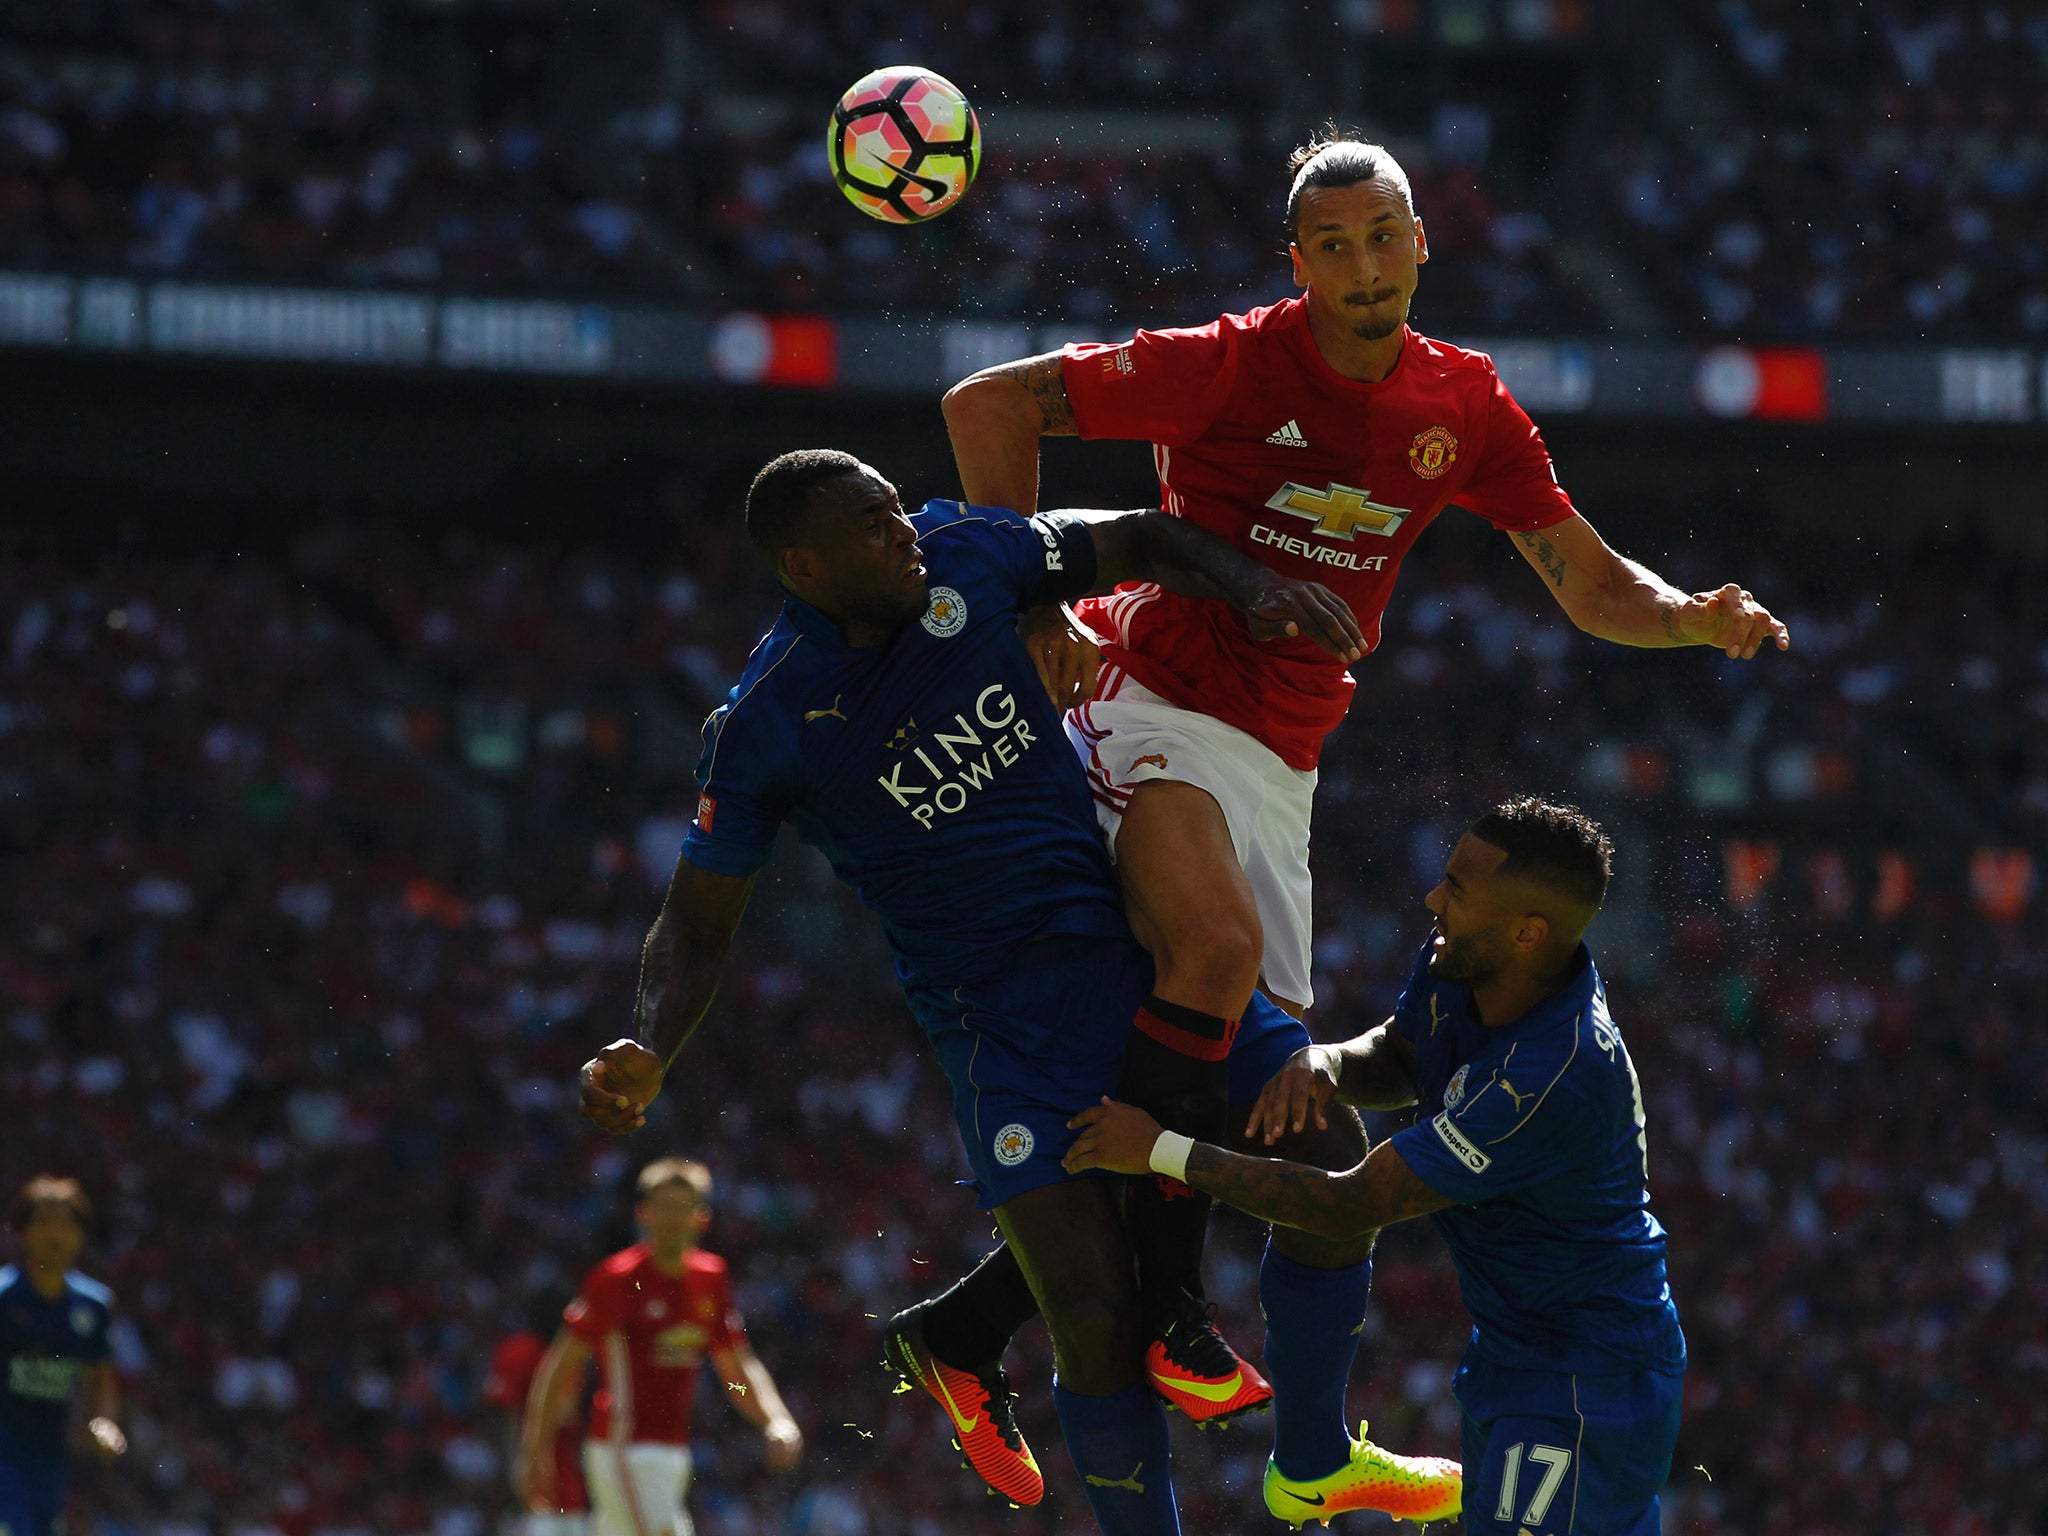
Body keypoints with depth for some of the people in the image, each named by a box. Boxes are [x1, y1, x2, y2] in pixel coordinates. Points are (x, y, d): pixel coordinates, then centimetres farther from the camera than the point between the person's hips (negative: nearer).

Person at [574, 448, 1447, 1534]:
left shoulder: (964, 557, -3)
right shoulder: (766, 726, -11)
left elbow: (1139, 545, 12)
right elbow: (696, 926, -3)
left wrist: (1251, 588, -7)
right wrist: (647, 1054, -21)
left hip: (1138, 938, 4)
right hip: (1004, 1013, -4)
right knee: (1097, 1335, -11)